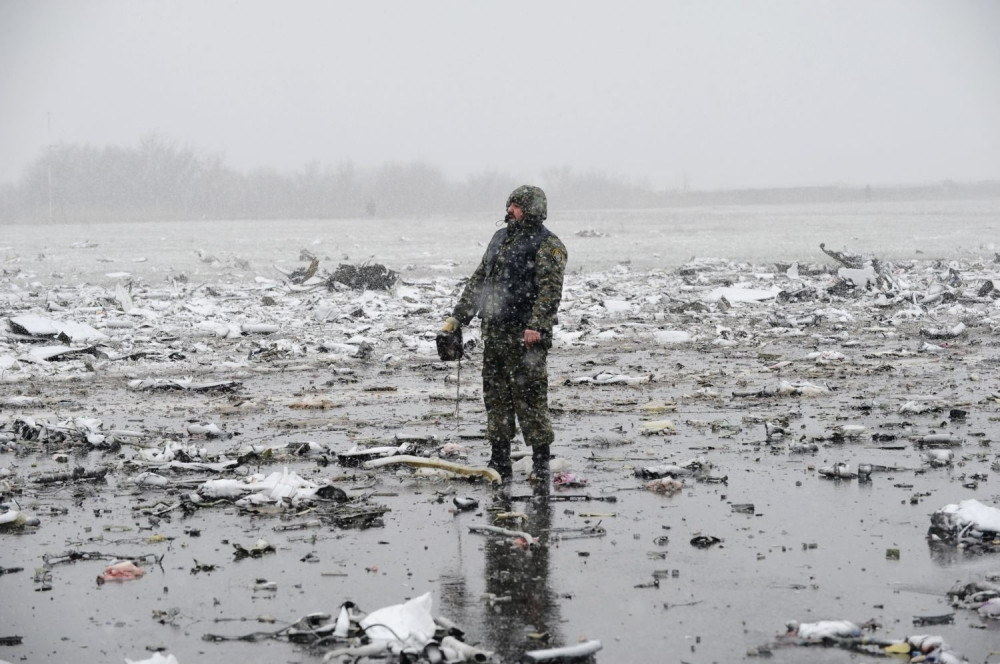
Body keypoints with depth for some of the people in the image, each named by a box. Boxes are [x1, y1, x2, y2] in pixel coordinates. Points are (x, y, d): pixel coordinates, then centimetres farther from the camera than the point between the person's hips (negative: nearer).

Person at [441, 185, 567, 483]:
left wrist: (537, 326, -26)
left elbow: (549, 290, -15)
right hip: (494, 332, 8)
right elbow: (478, 280, 23)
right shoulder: (500, 238, 19)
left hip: (526, 335, -8)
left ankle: (541, 463, 1)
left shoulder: (547, 245, -5)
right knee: (496, 397, 9)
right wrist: (458, 316, 16)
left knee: (529, 397, -6)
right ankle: (499, 464, 15)